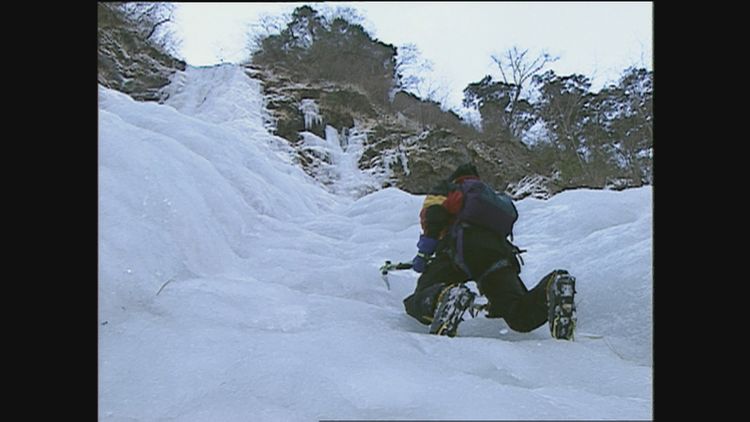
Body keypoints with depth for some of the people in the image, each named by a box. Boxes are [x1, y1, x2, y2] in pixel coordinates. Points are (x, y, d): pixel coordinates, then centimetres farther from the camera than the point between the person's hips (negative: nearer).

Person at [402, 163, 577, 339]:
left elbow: (434, 212, 4)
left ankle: (442, 298, -40)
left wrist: (424, 251, -2)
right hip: (498, 250, 4)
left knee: (420, 304, -4)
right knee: (520, 316, -2)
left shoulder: (444, 190, 29)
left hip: (459, 246, -4)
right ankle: (550, 290, -33)